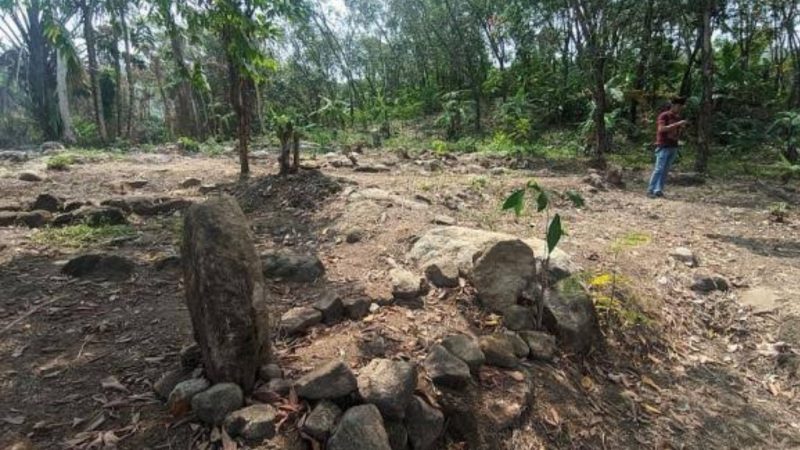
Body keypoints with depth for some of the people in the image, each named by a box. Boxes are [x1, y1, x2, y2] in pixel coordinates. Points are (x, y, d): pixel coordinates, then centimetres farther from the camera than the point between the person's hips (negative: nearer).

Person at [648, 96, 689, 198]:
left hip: (673, 147, 6)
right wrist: (677, 124, -21)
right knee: (659, 169, -11)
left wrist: (682, 127, 2)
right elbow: (661, 129, -17)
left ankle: (659, 190, 3)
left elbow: (678, 134, 22)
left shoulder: (678, 118, 17)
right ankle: (650, 190, -9)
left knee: (666, 170, 2)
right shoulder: (664, 115, -3)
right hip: (663, 146, -6)